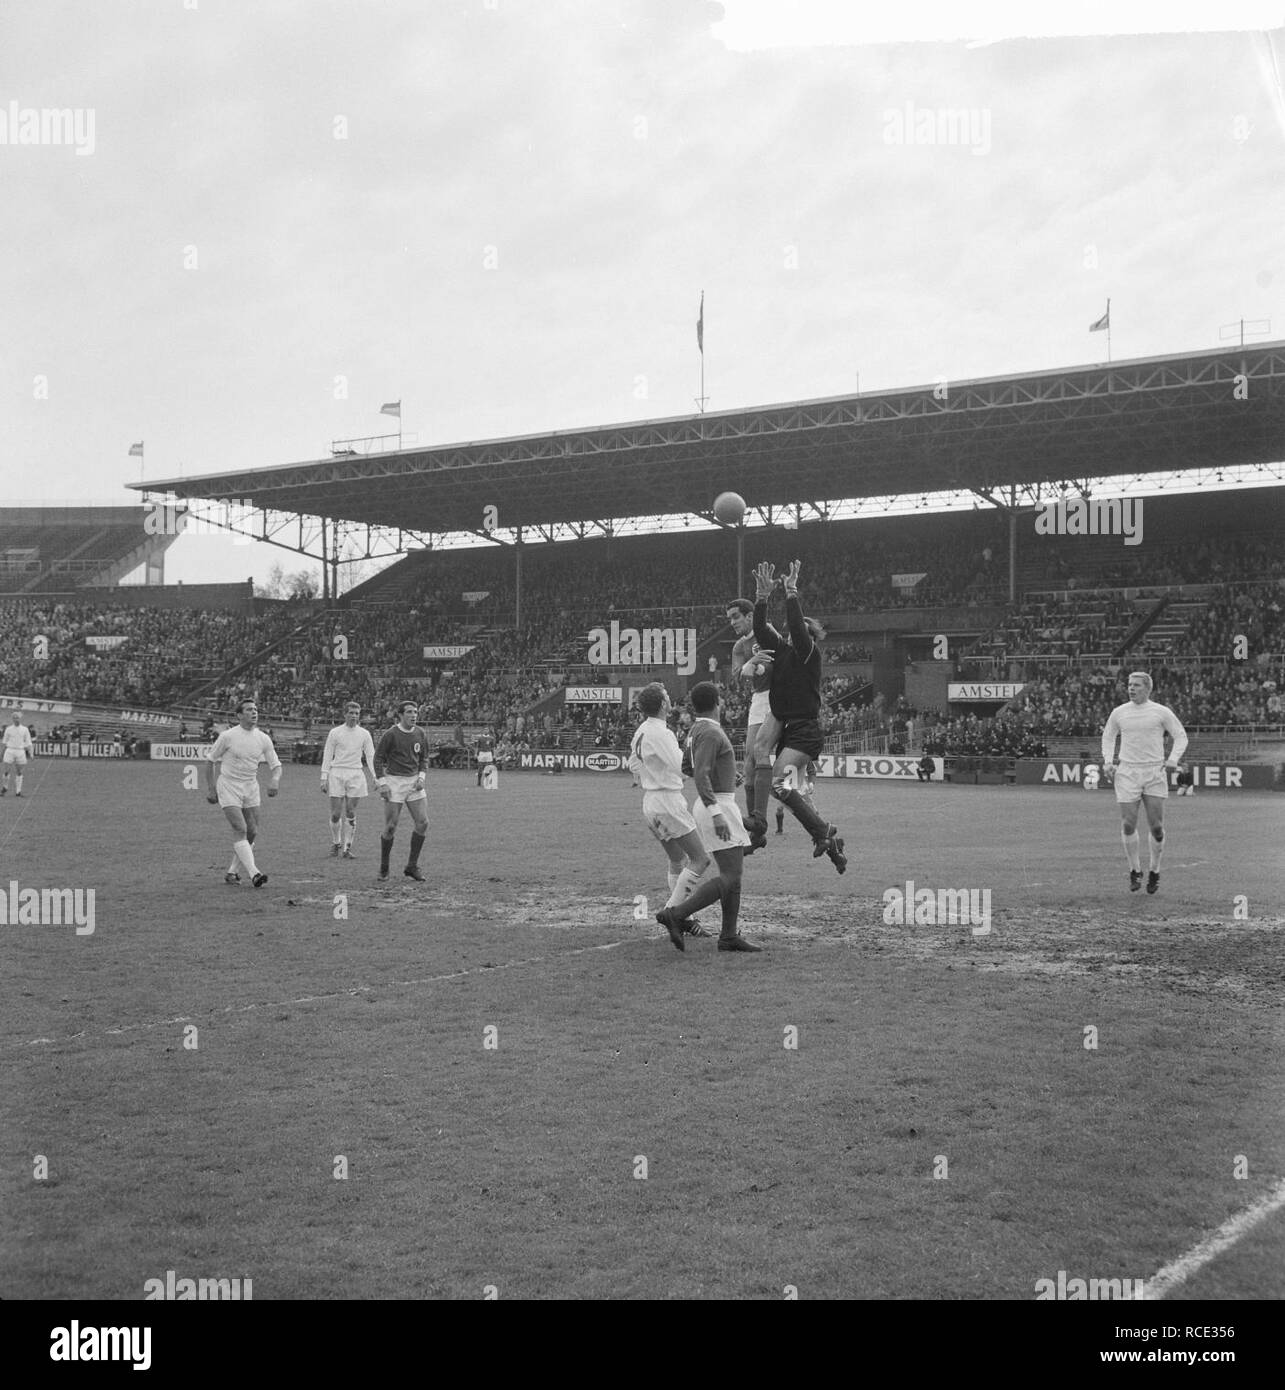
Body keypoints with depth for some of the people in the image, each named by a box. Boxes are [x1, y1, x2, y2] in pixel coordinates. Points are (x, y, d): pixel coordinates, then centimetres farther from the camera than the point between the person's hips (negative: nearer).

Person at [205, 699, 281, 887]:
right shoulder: (228, 736, -10)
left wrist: (275, 780, -20)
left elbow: (276, 765, 3)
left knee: (252, 833, 2)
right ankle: (254, 874, -28)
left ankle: (231, 872, 17)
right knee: (240, 830, -18)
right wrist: (211, 790, -3)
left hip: (251, 788, 5)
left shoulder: (263, 739, 0)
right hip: (228, 787, -5)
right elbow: (210, 761, -1)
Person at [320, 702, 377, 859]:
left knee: (351, 814, 1)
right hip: (337, 774, -1)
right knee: (335, 814, -2)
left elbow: (370, 757, 7)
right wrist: (324, 778, -2)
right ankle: (335, 844, 16)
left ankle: (347, 848, 6)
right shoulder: (335, 732, 2)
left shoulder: (364, 734, 7)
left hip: (355, 775, 1)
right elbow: (327, 756, 4)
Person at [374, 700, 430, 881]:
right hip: (394, 782, -5)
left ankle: (412, 866, 7)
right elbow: (378, 758, -4)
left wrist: (421, 777, 1)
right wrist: (382, 783, -11)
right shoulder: (391, 734, -10)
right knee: (391, 827, -4)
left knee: (423, 823, -5)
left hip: (414, 781, 5)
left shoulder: (421, 734, 4)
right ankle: (384, 867, 14)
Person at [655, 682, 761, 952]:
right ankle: (675, 914, -15)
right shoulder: (710, 733, -16)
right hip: (718, 807, -10)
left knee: (734, 875, 10)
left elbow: (691, 769, 27)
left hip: (715, 807, 10)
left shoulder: (699, 730, 15)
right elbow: (700, 776, -25)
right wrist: (717, 815, -30)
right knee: (729, 878, -11)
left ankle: (729, 936, 11)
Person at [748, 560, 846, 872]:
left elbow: (796, 625, -21)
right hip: (786, 730, 8)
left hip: (805, 732, -8)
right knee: (793, 793, 9)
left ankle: (823, 832, -8)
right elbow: (760, 629, 2)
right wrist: (763, 595, -6)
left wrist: (791, 591, -19)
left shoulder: (810, 654, -6)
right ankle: (830, 843, 17)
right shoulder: (782, 650, 12)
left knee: (779, 784, -19)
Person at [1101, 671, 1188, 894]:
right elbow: (1108, 737, 22)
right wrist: (1108, 761, 8)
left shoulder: (1161, 712, 1)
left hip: (1155, 773, -1)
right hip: (1127, 773, 1)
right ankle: (1135, 872, 11)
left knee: (1157, 827, -1)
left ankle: (1154, 872, 17)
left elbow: (1181, 736, 8)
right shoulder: (1118, 713, 7)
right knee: (1128, 825, -5)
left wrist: (1172, 761, -5)